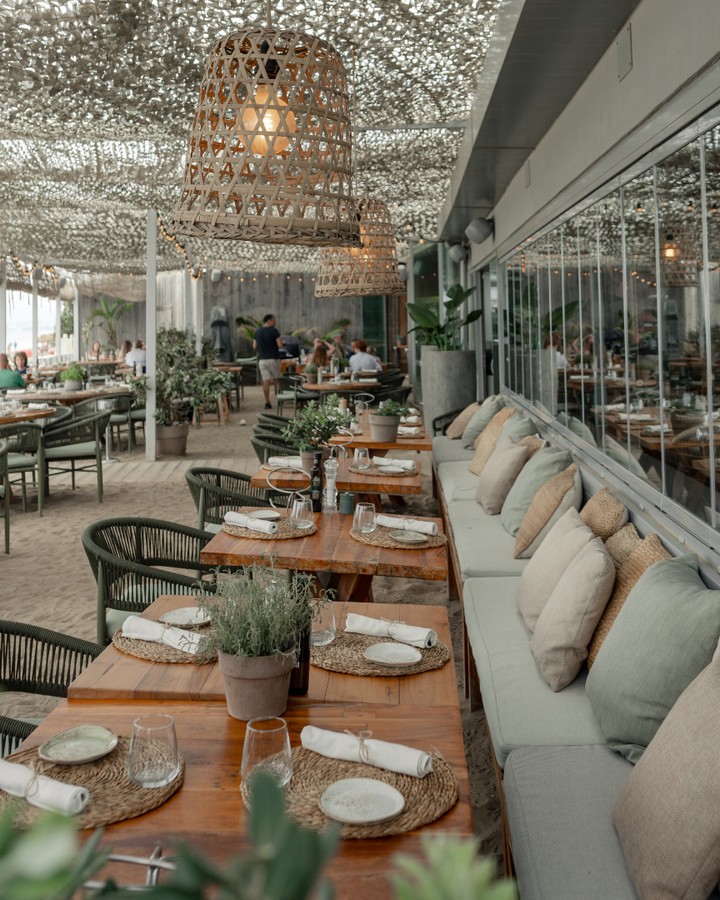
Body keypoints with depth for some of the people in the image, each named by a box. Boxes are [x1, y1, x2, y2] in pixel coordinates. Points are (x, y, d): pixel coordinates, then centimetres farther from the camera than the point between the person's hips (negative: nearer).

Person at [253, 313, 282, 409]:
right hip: (273, 358, -4)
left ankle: (267, 402, -1)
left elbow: (254, 347, 8)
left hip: (262, 359, 4)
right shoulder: (274, 331, -9)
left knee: (265, 381, 3)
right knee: (276, 379, 17)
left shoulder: (257, 332, 6)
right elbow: (280, 345, -13)